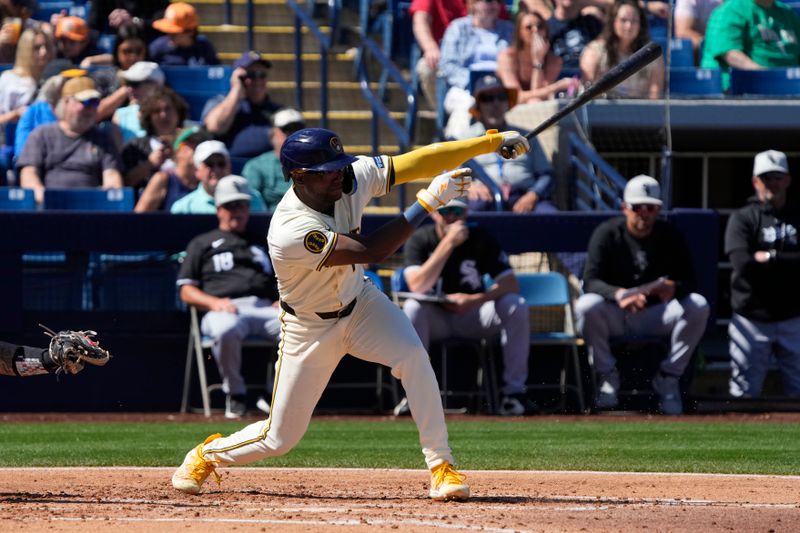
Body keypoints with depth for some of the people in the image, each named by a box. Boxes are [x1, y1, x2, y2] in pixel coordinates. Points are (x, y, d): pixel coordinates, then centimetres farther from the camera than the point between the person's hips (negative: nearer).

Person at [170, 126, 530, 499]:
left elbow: (416, 162, -18)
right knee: (280, 437, 3)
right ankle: (207, 455, 34)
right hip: (310, 326, -5)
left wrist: (491, 141, -24)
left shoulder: (351, 179, -19)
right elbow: (372, 251, -38)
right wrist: (428, 202, -37)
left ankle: (441, 468, -18)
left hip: (360, 303, 5)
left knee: (413, 357, -25)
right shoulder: (290, 232, -36)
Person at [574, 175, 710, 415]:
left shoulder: (670, 236, -1)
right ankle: (607, 375, -13)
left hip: (656, 314, 2)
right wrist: (618, 294, -41)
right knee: (586, 305, -34)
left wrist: (674, 288, -34)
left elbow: (689, 280, -8)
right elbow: (591, 281, -18)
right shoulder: (606, 234, -8)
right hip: (615, 316, -2)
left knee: (698, 306, -24)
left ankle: (668, 378, -11)